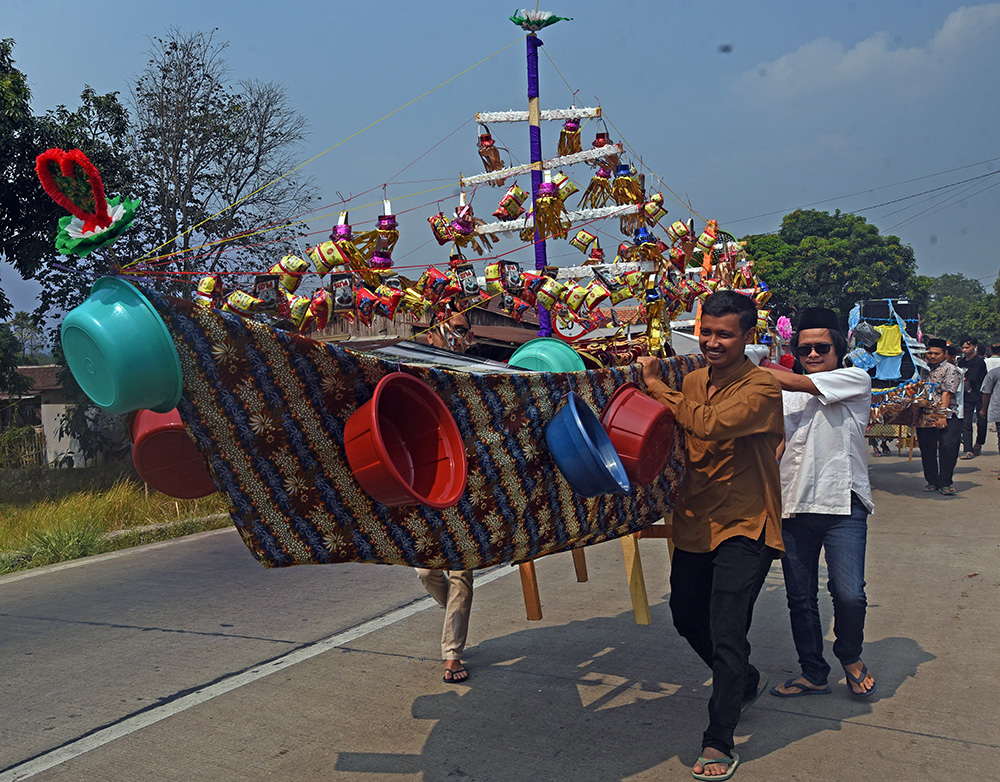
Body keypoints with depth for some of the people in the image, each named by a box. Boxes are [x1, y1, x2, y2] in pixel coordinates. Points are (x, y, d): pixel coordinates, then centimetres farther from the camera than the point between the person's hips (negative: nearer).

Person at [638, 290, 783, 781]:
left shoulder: (762, 388, -16)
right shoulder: (693, 381, 5)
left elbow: (714, 425, -32)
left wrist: (657, 387, -22)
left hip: (743, 526, -7)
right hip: (695, 521, 7)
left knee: (726, 634, -7)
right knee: (686, 616, 20)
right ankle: (746, 682, 45)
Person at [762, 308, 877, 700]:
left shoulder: (855, 380, -1)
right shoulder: (784, 395, 15)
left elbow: (793, 382, -14)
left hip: (843, 505, -4)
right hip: (794, 506, 4)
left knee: (849, 594, -14)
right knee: (800, 597, 8)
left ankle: (850, 655, 16)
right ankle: (813, 673, 26)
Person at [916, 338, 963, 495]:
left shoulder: (951, 370, -1)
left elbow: (946, 393, -10)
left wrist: (942, 415, -18)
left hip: (946, 417, -5)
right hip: (924, 416, 5)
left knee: (948, 448, -10)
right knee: (927, 450, 7)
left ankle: (945, 483, 0)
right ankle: (932, 481, 18)